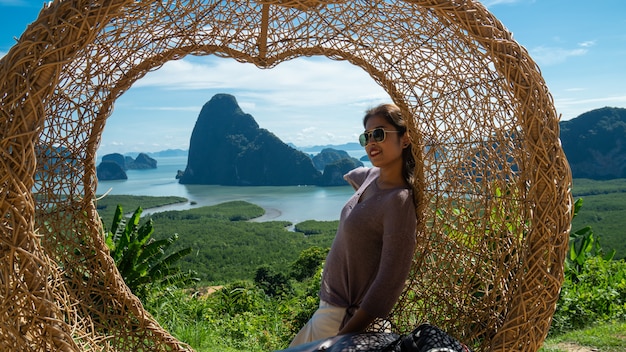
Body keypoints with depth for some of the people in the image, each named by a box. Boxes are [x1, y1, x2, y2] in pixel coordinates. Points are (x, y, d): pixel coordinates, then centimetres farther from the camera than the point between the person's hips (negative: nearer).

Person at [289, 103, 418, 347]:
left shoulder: (399, 201, -24)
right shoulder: (370, 176, -1)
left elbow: (390, 283, -25)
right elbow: (354, 177, 27)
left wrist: (345, 335, -23)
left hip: (345, 315, -8)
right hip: (331, 301, 8)